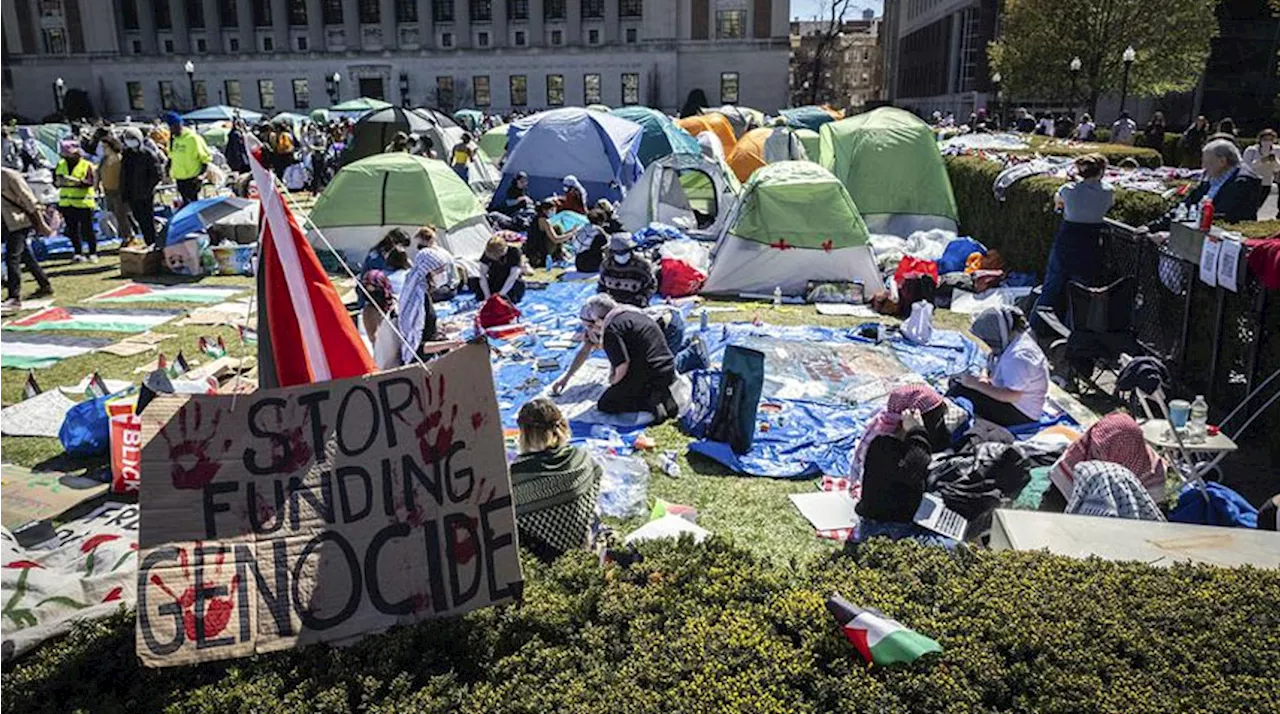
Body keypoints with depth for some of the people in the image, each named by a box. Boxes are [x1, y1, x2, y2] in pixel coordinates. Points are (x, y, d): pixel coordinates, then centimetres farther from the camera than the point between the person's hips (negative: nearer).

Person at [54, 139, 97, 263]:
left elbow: (90, 182, -18)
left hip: (83, 203, -5)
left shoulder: (86, 165, -6)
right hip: (66, 203, 5)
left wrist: (77, 181, -32)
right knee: (72, 230, 8)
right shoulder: (60, 165, 10)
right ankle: (78, 253, 16)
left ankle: (93, 253, 9)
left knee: (87, 229, -1)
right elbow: (55, 181, 12)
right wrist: (59, 182, -11)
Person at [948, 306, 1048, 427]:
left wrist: (977, 384, -26)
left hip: (1020, 414, -11)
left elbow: (1012, 395, -32)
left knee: (959, 391, -23)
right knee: (956, 382, 8)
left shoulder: (1018, 357, -29)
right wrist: (984, 380, -2)